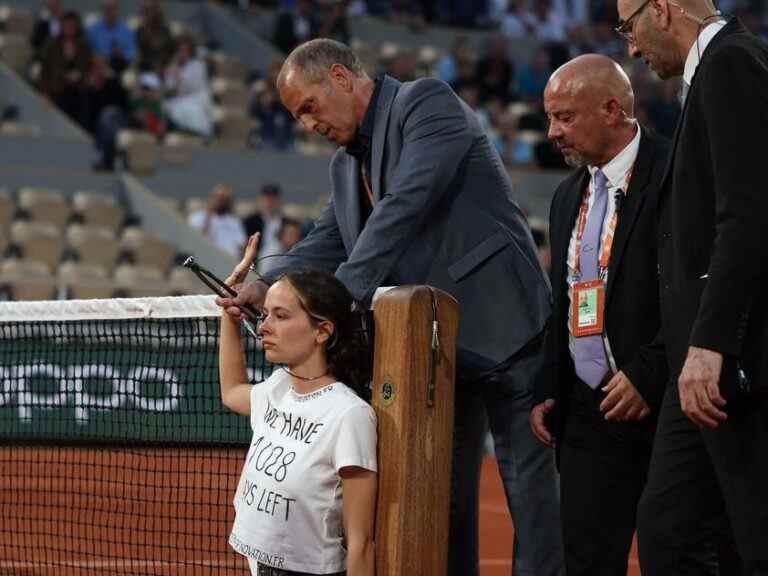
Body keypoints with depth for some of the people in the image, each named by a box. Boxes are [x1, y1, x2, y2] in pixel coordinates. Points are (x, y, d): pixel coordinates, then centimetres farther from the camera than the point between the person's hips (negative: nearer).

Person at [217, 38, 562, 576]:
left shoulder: (427, 102, -9)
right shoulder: (346, 165, 17)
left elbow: (407, 205, -21)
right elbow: (324, 245, 10)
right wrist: (266, 286, -11)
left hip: (503, 326, -8)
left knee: (530, 485, -5)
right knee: (443, 493, 9)